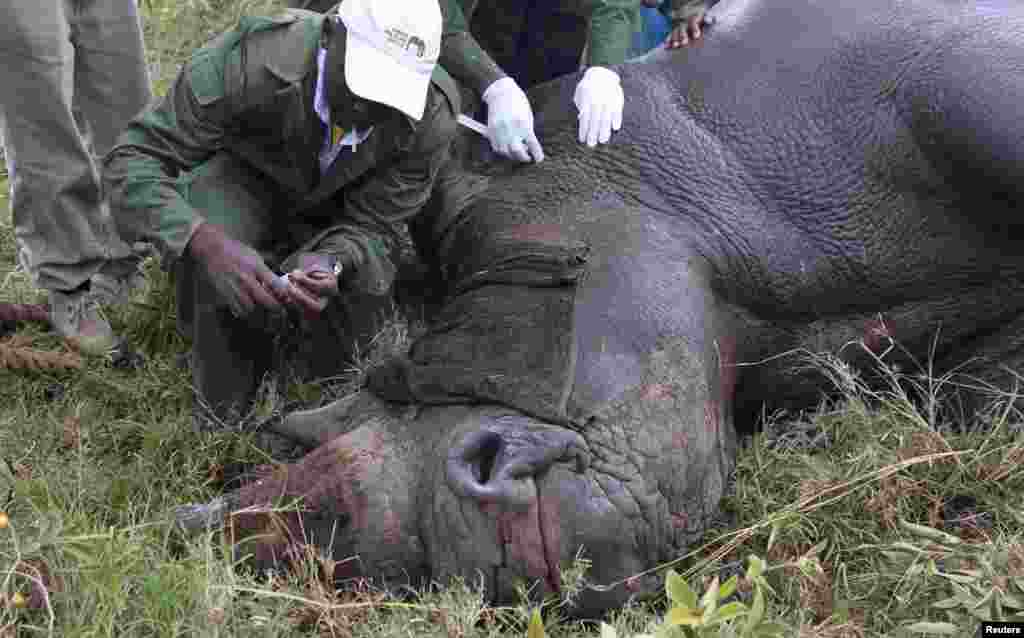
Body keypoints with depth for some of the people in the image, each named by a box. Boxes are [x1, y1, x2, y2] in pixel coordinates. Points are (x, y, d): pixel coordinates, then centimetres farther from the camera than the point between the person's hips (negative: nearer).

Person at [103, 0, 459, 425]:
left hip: (337, 208, 3)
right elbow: (131, 160, -35)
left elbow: (371, 227, -20)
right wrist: (207, 243, -54)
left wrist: (328, 262, -45)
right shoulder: (248, 60, -39)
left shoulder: (433, 119, -30)